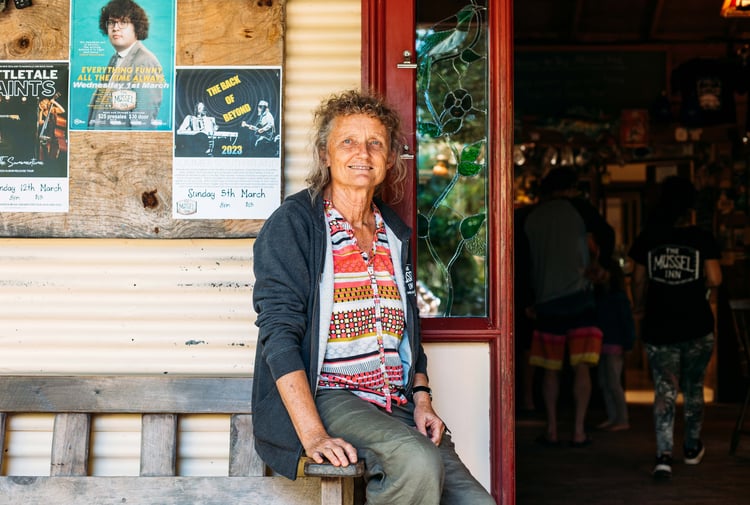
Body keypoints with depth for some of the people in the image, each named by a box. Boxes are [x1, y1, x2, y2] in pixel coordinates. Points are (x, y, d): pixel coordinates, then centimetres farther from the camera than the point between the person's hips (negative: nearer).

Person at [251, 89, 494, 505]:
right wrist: (313, 435, -21)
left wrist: (421, 399, 7)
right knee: (417, 463, -31)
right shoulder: (294, 222, -2)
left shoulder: (396, 235, 18)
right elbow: (279, 331, -12)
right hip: (325, 397, -5)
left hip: (396, 407, 6)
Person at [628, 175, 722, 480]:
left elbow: (639, 280, 8)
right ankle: (692, 448, 32)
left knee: (664, 390, 1)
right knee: (693, 387, 18)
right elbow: (714, 280, -13)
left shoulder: (647, 238, 0)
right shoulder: (703, 239, -6)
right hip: (697, 328, 0)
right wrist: (706, 296, 11)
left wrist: (639, 308, 25)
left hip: (659, 328, 1)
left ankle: (664, 455, -14)